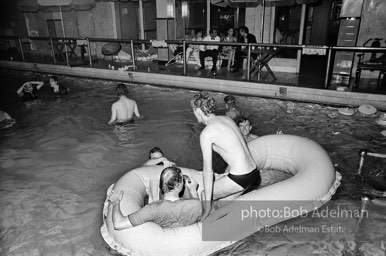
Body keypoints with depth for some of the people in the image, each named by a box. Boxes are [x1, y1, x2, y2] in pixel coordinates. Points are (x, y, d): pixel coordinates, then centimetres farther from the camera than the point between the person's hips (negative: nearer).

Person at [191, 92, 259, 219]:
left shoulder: (206, 133, -13)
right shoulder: (226, 118, 10)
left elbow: (207, 169, -15)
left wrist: (208, 205, -11)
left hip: (240, 178, -8)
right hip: (254, 173, 8)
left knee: (204, 196, 11)